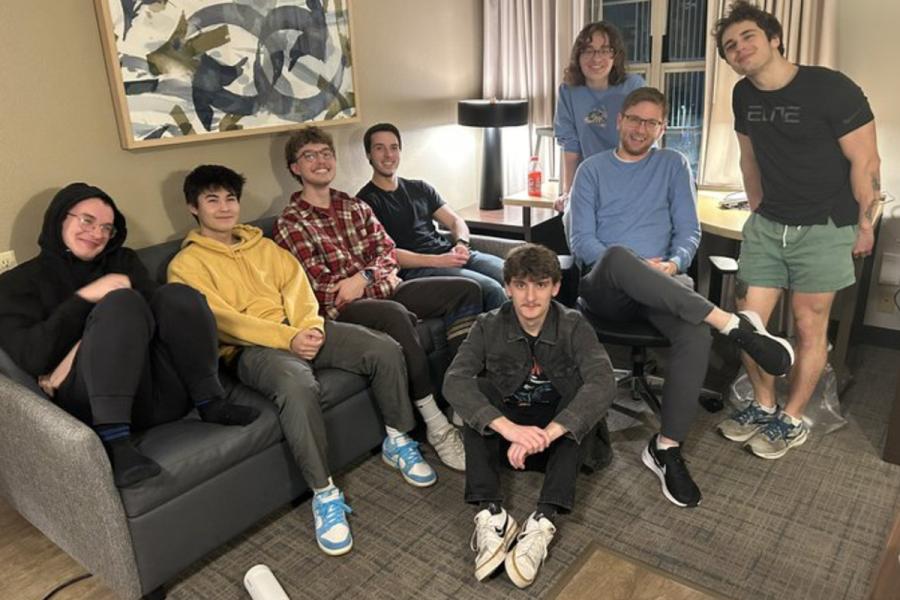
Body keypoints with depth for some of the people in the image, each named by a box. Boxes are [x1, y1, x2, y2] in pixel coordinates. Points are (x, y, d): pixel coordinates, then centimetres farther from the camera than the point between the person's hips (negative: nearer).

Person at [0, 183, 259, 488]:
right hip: (94, 400, -3)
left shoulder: (122, 260, 22)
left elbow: (152, 308, 1)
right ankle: (114, 441, -37)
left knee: (177, 295, -20)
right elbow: (32, 357, -5)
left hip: (161, 389, 3)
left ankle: (212, 404, -17)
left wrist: (82, 349, -10)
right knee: (122, 302, -28)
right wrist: (86, 297, -10)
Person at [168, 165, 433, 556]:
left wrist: (309, 326, -12)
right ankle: (324, 494, -22)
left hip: (300, 330, 6)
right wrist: (287, 338, -21)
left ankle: (397, 441, 7)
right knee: (298, 387, -39)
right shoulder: (185, 264, 5)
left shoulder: (262, 245, 24)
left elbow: (295, 284, 10)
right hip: (252, 348, -5)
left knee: (385, 350, -15)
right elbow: (222, 321, -9)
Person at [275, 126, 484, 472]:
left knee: (467, 289, -10)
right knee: (395, 314, -39)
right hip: (341, 307, -7)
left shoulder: (355, 207, 19)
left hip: (384, 289, 7)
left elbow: (387, 251, 9)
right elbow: (320, 286, -8)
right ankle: (436, 426, -33)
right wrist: (379, 280, -7)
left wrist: (363, 277, -13)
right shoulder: (290, 224, 0)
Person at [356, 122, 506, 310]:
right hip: (417, 268, -6)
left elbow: (456, 221, 20)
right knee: (491, 289, -29)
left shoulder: (419, 188, 22)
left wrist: (462, 244, -4)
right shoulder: (366, 201, 2)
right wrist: (437, 260, -16)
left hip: (451, 254, 7)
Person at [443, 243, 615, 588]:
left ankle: (543, 521, -37)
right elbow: (454, 381, -31)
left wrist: (546, 433, -49)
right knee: (477, 389, -27)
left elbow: (603, 384, -34)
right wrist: (508, 427, -47)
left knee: (580, 389, -30)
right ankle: (490, 514, -36)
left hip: (560, 430, 0)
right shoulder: (489, 327, -16)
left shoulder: (573, 327, -17)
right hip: (506, 424, 1)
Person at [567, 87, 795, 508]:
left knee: (697, 336, -33)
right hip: (606, 288, -1)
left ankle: (666, 448, -20)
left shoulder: (673, 165, 16)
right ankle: (734, 324, -34)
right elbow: (580, 240, 1)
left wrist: (672, 264, -14)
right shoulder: (592, 169, 11)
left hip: (662, 289, 1)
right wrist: (635, 267, -16)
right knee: (616, 256, -40)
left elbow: (689, 231, 10)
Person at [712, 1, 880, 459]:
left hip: (824, 228, -5)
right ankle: (763, 406, 24)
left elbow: (865, 162, -11)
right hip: (767, 225, 5)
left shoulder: (831, 89, -16)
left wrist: (865, 225, -6)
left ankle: (792, 421, 19)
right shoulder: (743, 96, 2)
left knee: (809, 326, 4)